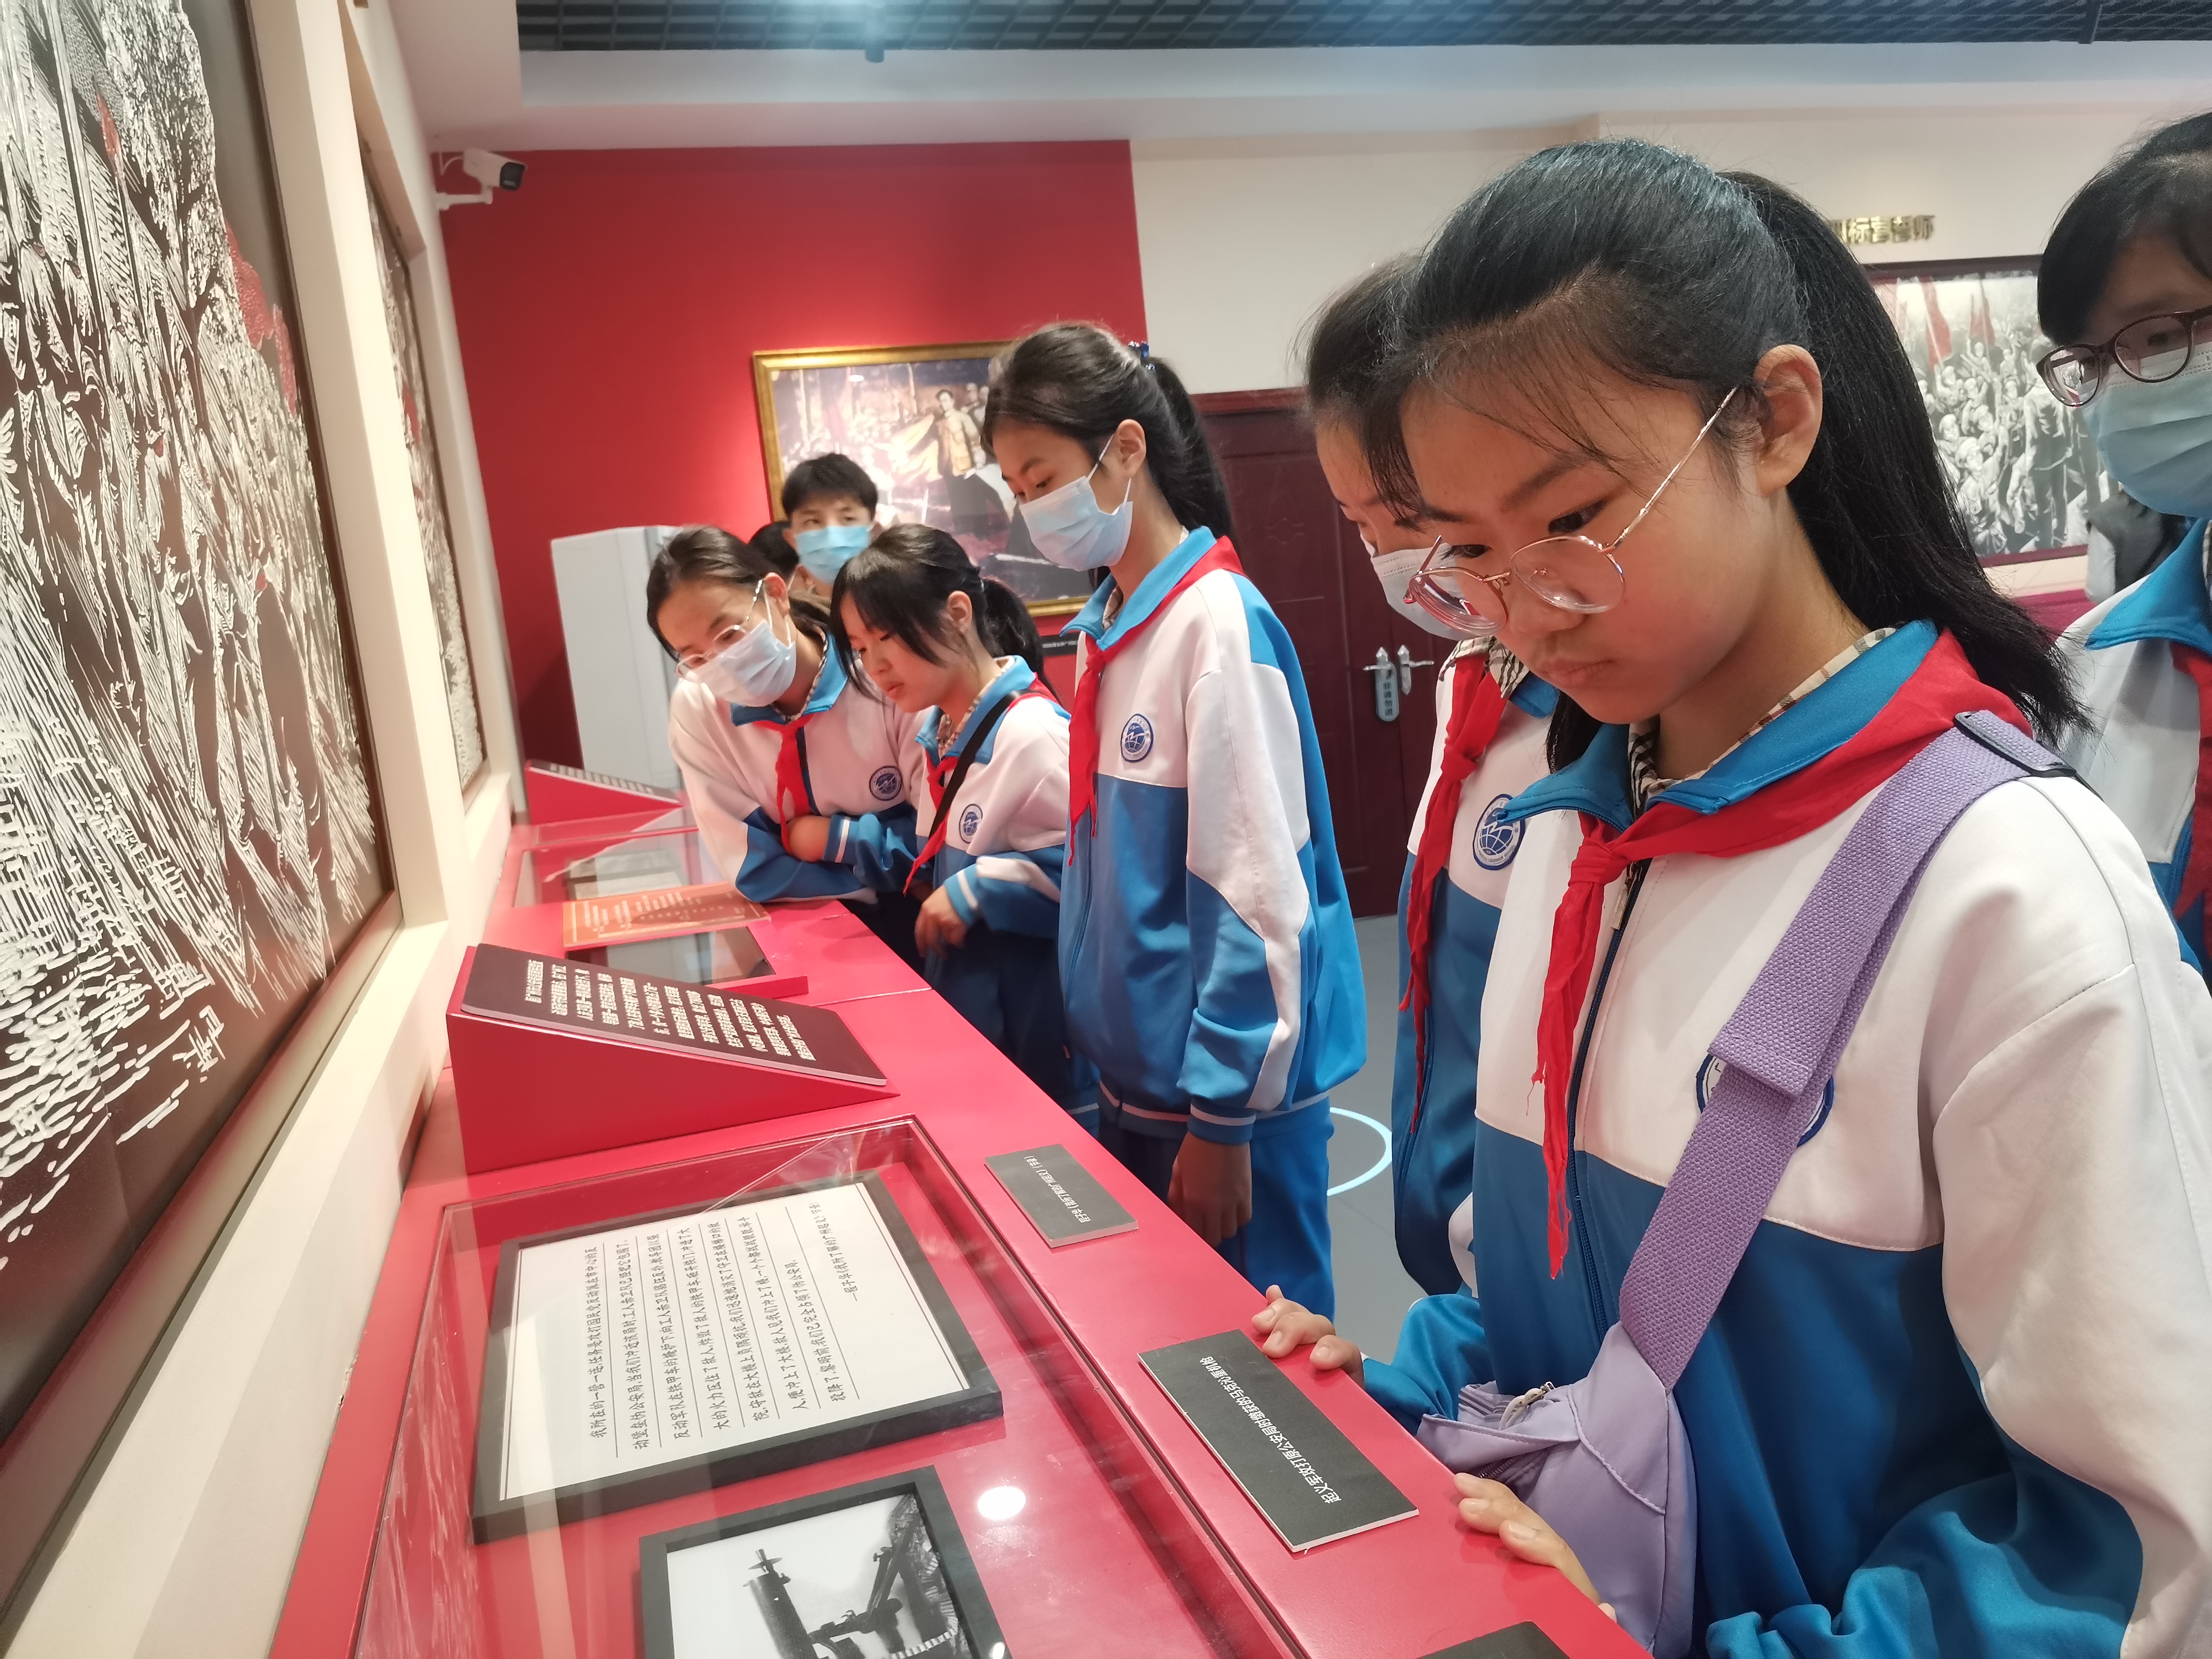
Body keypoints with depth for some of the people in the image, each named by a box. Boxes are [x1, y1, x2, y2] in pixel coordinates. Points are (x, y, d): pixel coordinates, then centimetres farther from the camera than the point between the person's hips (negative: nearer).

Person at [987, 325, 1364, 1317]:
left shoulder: (1217, 623, -19)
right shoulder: (1100, 628, 7)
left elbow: (1258, 895, -21)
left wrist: (1222, 1119, -18)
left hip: (1229, 1085, -8)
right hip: (1133, 1071, 8)